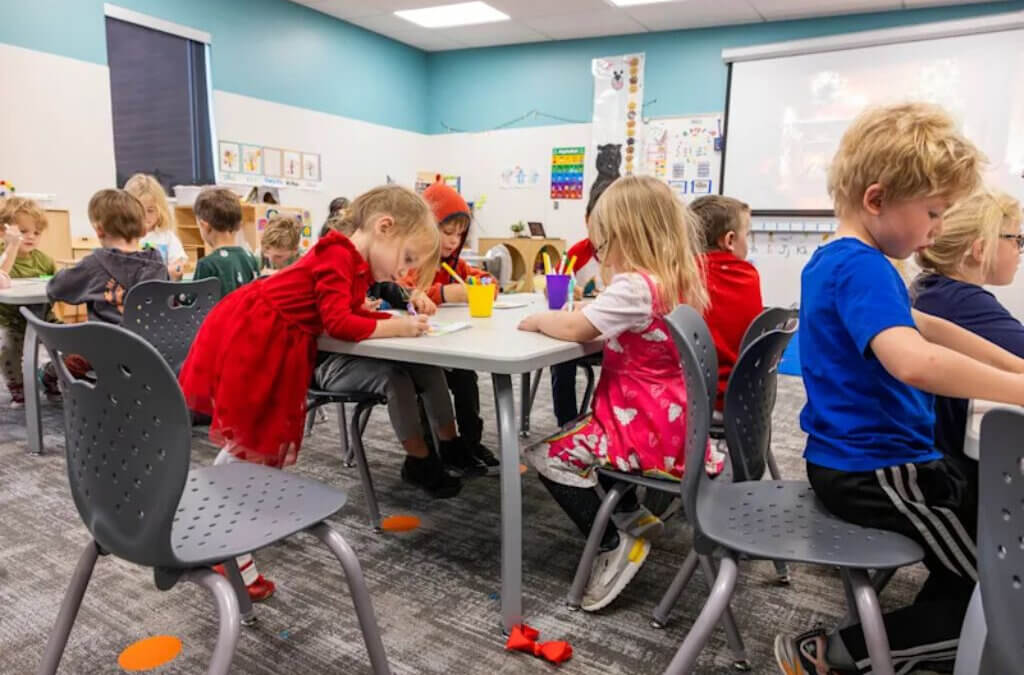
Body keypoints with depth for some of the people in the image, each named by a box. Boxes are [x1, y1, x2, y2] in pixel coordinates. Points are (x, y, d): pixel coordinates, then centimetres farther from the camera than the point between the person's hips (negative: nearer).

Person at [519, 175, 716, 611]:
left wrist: (537, 320, -6)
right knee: (573, 435, 27)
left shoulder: (635, 285, -24)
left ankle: (615, 546, 0)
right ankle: (632, 514, 26)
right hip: (672, 420, 10)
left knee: (547, 456, -6)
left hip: (645, 429, -10)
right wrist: (590, 307, 4)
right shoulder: (679, 279, 5)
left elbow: (574, 329, -25)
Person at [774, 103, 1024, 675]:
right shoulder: (863, 268, -23)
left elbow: (919, 326, 21)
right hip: (877, 471, -10)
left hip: (853, 460, 11)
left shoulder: (833, 261, 9)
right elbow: (914, 363, -41)